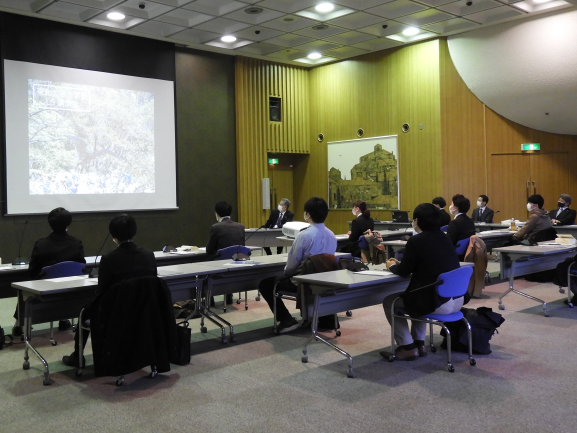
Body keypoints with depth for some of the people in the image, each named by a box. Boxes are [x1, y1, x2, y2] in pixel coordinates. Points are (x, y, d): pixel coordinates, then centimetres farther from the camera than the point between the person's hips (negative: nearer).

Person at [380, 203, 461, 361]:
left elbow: (404, 271, -1)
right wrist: (399, 263, 29)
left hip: (438, 303, -8)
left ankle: (407, 348, 16)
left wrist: (392, 266, 21)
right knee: (419, 295, 37)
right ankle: (419, 344, 33)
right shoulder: (445, 239, 11)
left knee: (389, 302, 14)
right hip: (456, 299, 8)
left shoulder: (416, 241, -12)